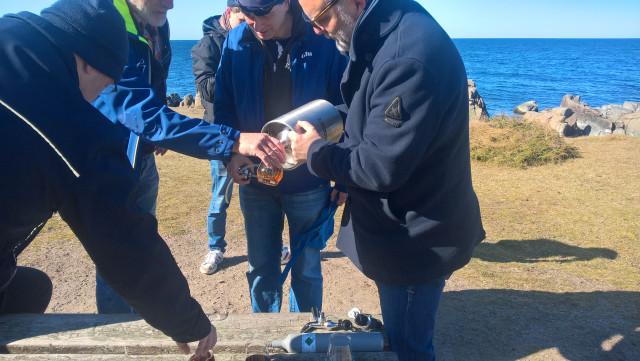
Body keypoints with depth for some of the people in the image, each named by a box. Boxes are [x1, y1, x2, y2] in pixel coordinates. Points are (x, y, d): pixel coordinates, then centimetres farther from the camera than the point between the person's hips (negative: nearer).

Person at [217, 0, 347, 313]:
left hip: (308, 183, -2)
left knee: (306, 269, 14)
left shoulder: (323, 42, -10)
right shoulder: (236, 41, -2)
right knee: (261, 266, 17)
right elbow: (223, 105, 4)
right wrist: (232, 152, -13)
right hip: (254, 179, 3)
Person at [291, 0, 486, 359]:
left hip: (416, 238, -9)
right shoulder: (383, 37, 4)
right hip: (403, 226, 9)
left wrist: (316, 151, -12)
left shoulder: (408, 56, -29)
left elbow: (382, 167, -27)